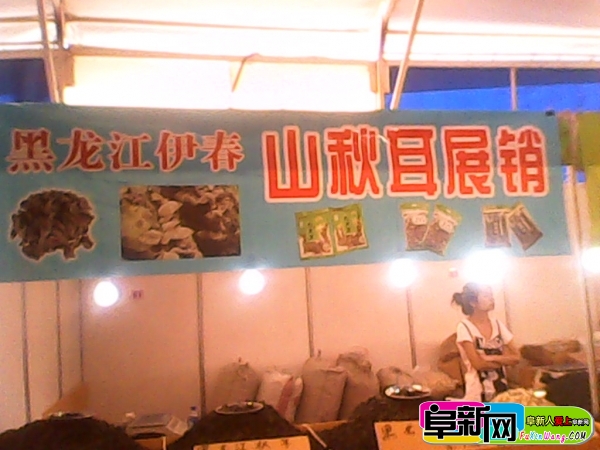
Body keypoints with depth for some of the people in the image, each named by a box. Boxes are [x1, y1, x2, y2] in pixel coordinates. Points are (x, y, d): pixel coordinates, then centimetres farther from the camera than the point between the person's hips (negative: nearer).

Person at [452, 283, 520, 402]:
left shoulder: (498, 325, 5)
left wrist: (492, 357, -15)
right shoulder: (464, 327, -11)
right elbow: (478, 364, -16)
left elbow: (516, 357, -1)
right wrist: (503, 360, -5)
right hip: (478, 392, -5)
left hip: (501, 389, 5)